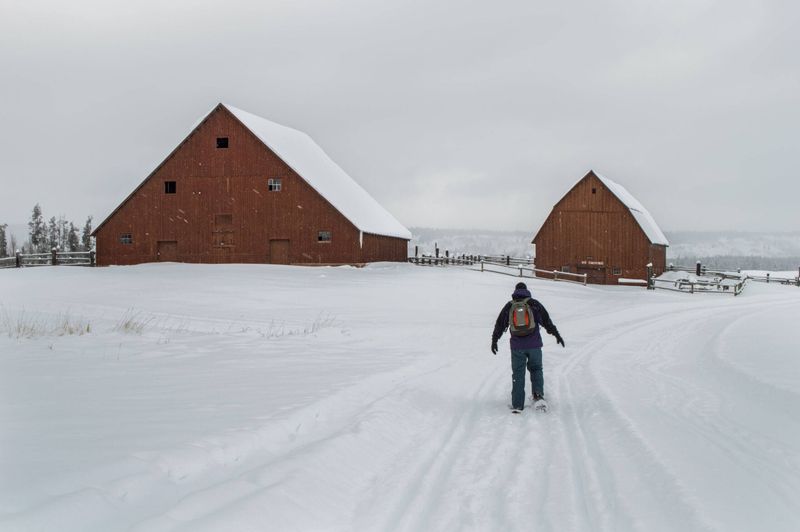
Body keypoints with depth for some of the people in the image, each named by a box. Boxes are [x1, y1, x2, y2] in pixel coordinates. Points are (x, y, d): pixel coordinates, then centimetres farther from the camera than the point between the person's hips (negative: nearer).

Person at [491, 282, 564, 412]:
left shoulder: (509, 306, 6)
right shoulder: (533, 303, 2)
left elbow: (500, 324, 9)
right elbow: (546, 319, 2)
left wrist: (494, 340, 18)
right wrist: (556, 334, 9)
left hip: (517, 346, 1)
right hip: (534, 344, 0)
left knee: (518, 373, 9)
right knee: (536, 369, 16)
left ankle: (517, 405, 6)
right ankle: (538, 395, -7)